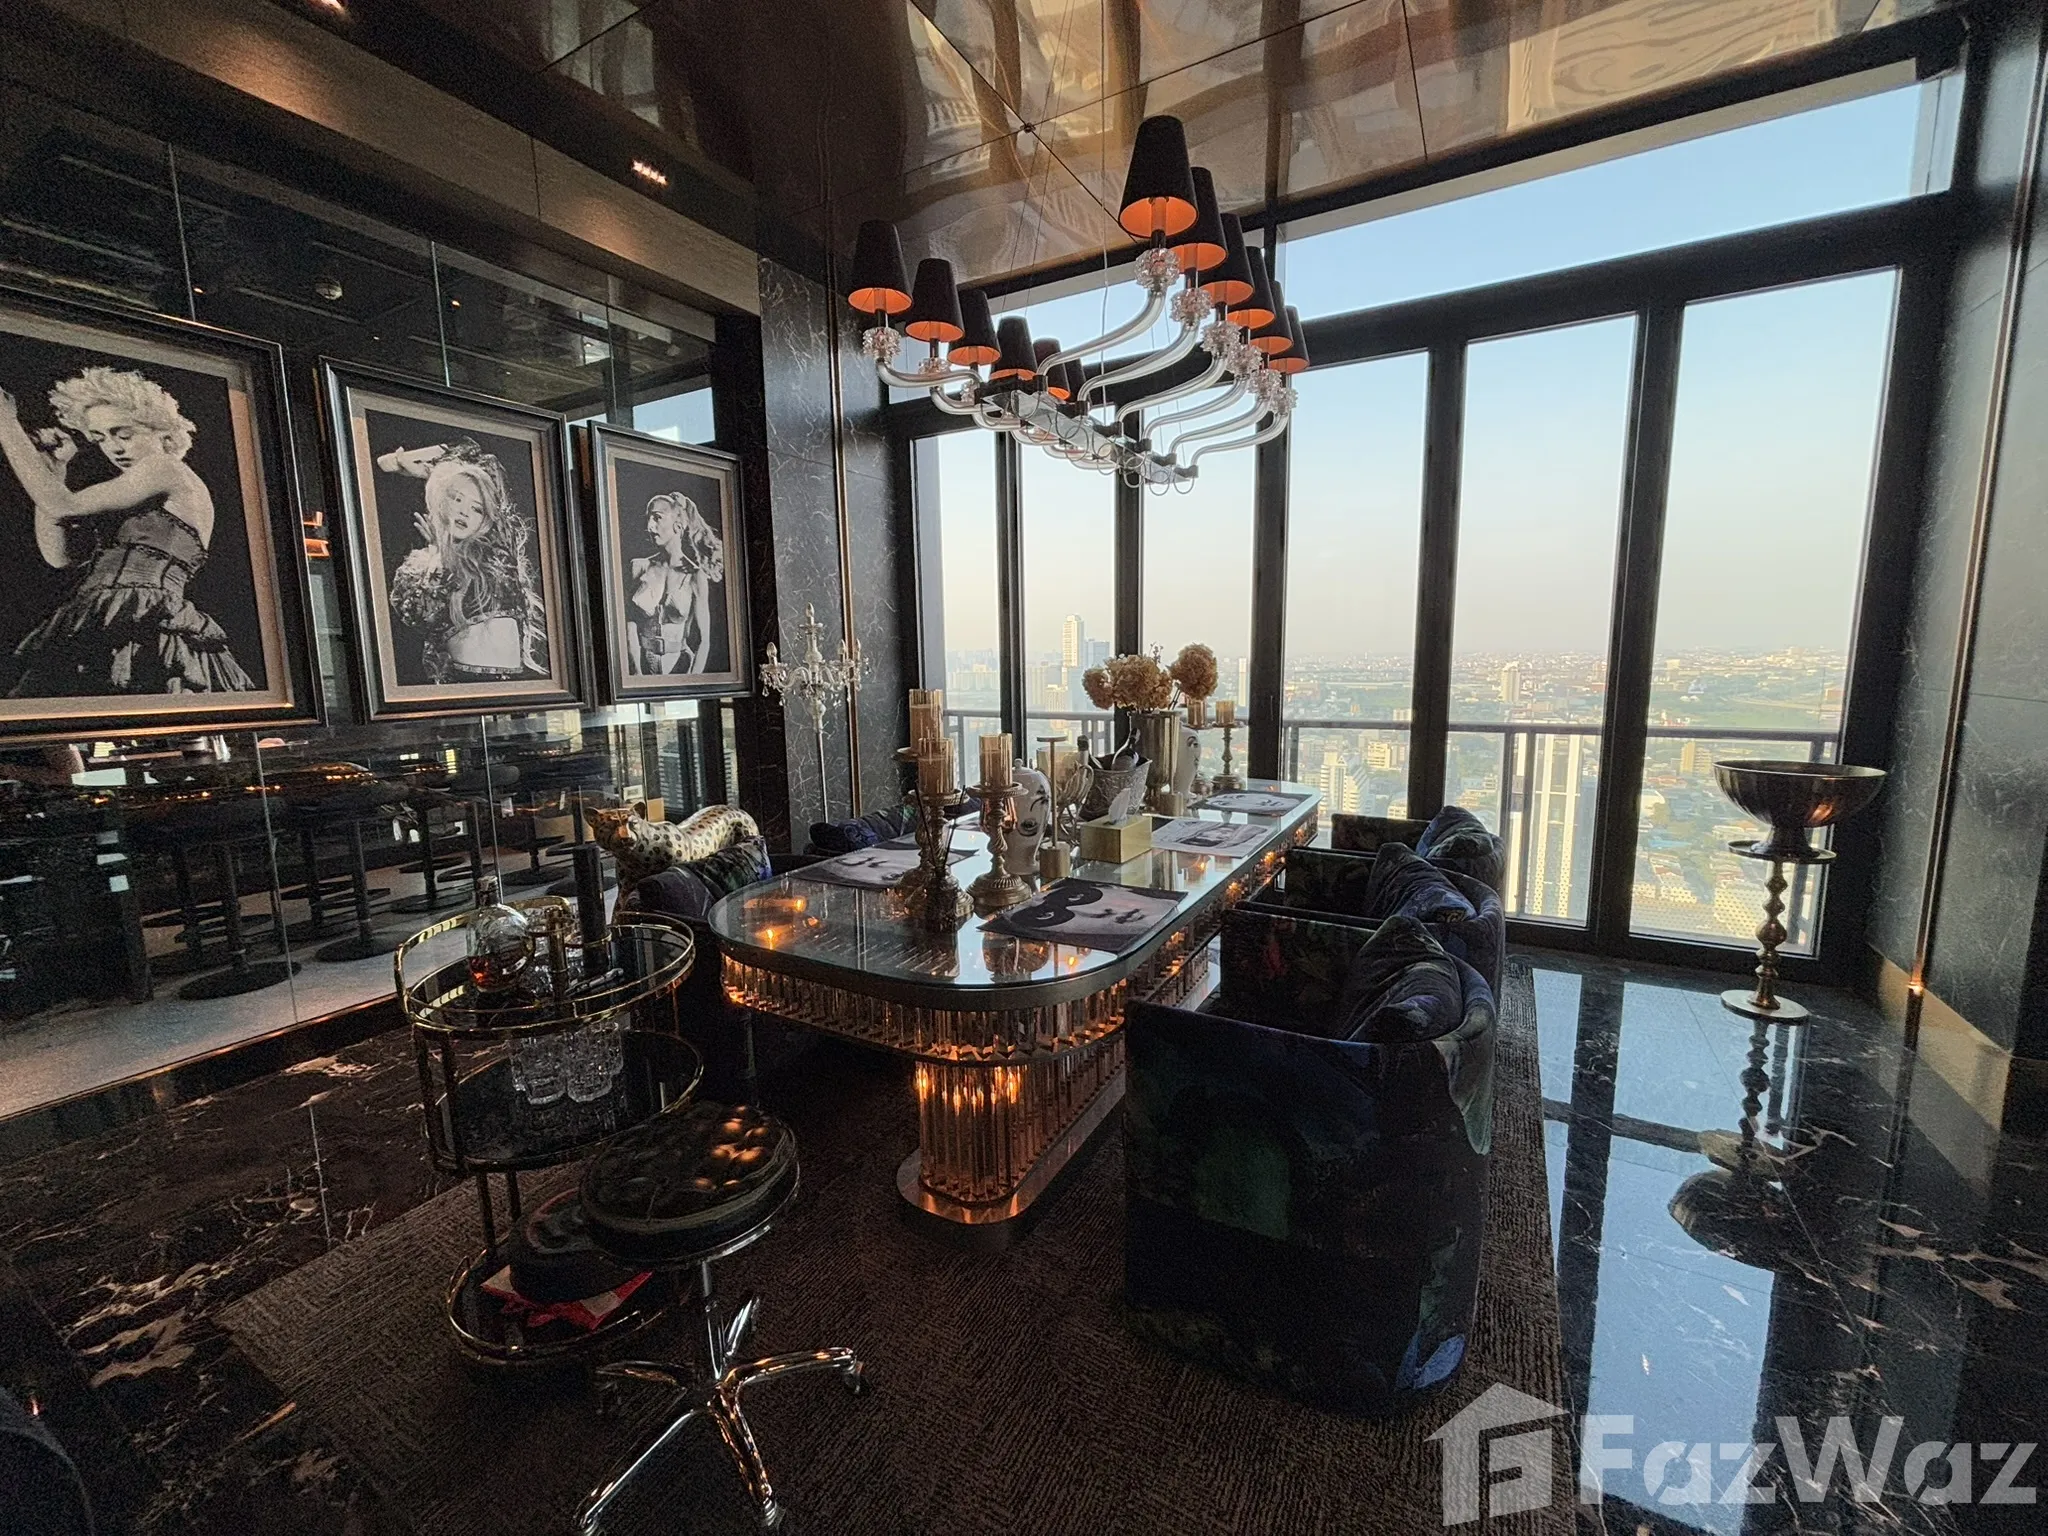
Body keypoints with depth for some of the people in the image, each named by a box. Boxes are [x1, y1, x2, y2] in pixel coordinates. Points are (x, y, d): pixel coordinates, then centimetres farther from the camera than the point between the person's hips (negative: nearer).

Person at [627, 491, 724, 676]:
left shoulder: (695, 577, 0)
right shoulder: (639, 568, 5)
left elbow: (703, 641, -3)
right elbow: (629, 628, 0)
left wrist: (691, 683, -17)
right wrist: (639, 679, -12)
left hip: (680, 666, -1)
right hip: (643, 664, 1)